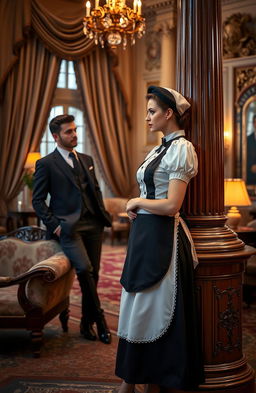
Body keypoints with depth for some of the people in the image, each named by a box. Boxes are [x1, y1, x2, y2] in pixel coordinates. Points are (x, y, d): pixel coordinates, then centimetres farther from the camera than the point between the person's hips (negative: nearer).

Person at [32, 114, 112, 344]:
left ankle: (87, 323, 22)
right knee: (84, 269, -21)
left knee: (93, 275, 6)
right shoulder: (46, 164, 0)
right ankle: (99, 318, -3)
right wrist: (54, 225, -10)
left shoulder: (86, 160, 17)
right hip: (68, 227, -5)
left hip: (93, 225, 6)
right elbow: (38, 200, -1)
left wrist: (103, 215, 10)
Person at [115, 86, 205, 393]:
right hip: (144, 234, 9)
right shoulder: (160, 149, 15)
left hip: (161, 237, -9)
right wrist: (135, 207, 4)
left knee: (152, 309, 2)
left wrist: (137, 202, -6)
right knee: (138, 308, 11)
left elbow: (171, 205, -20)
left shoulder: (181, 149, -12)